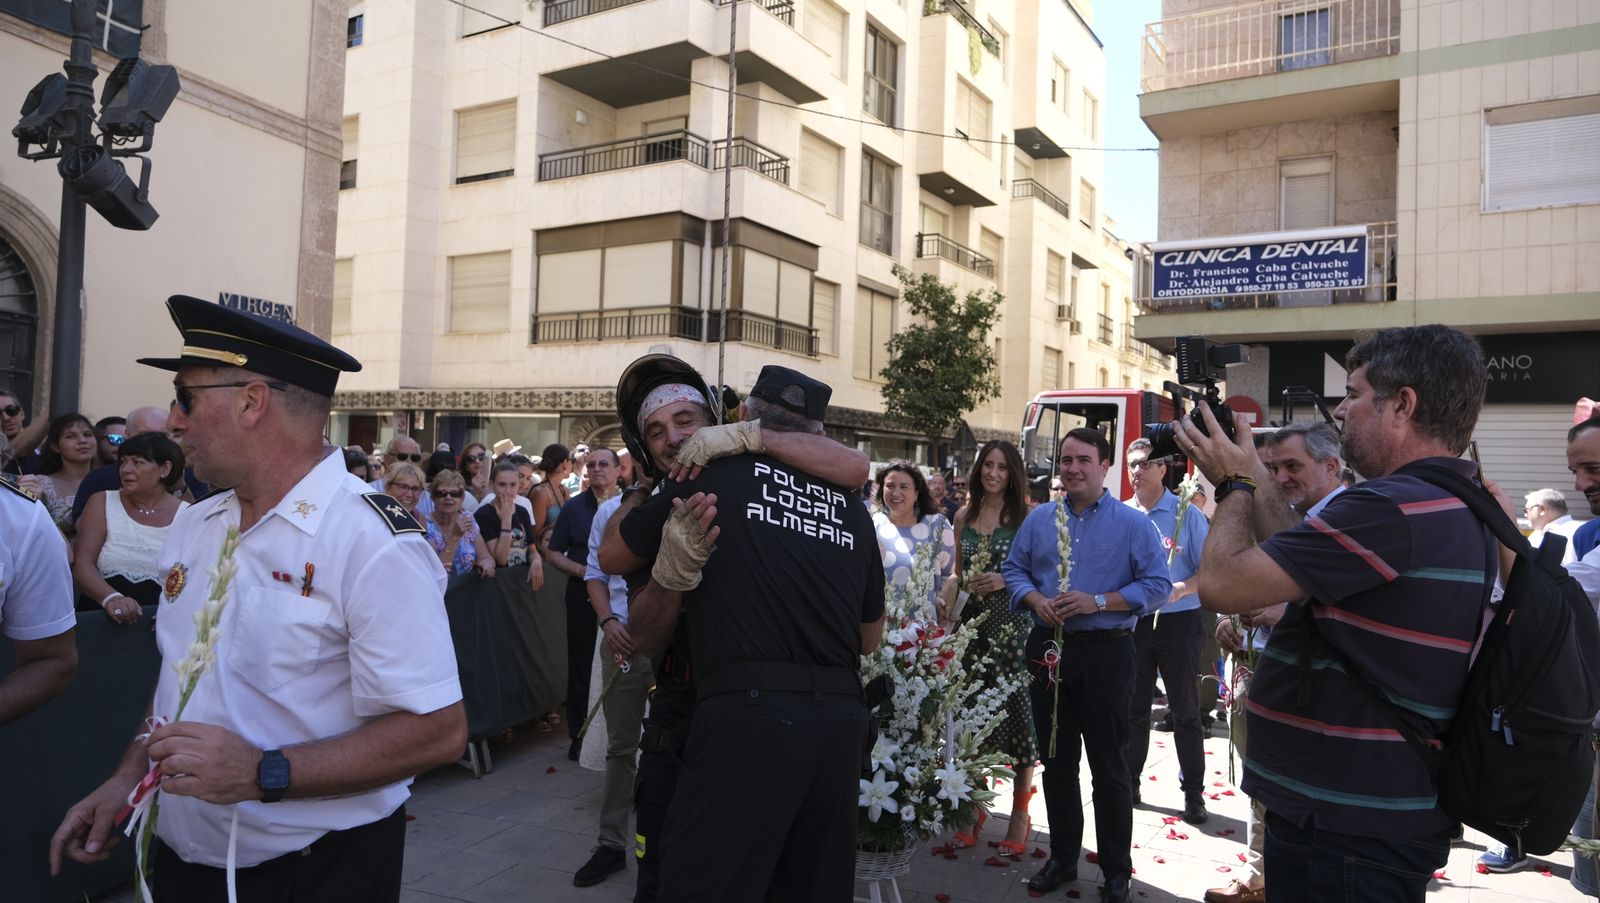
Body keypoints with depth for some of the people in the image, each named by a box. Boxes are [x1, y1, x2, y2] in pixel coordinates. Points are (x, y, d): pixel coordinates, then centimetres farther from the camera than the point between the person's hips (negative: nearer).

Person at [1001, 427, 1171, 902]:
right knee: (1057, 762, 14)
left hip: (1106, 653, -3)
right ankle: (1062, 858, 29)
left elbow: (1157, 585, -8)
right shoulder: (1039, 519, 7)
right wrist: (1036, 600, -11)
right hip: (1048, 648, 4)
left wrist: (1097, 602, -18)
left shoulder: (1132, 523, -4)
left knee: (1109, 768, 5)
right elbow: (1014, 569, 10)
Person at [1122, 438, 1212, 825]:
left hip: (1177, 622, -3)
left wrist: (1182, 588, -25)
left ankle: (1193, 793, 17)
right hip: (1131, 622, 3)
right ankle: (1128, 783, 26)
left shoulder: (1186, 514, -5)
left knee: (1185, 711, 6)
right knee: (1133, 708, 13)